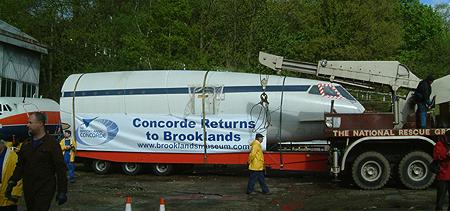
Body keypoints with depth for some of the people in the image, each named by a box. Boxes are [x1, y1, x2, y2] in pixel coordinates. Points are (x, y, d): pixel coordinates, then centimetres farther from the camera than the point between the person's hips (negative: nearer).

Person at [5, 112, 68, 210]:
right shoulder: (26, 144, 12)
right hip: (28, 190, 7)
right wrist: (12, 182, 4)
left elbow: (61, 168, -11)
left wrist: (62, 191, -16)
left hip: (44, 191, -7)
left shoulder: (51, 143, -8)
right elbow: (20, 165, 17)